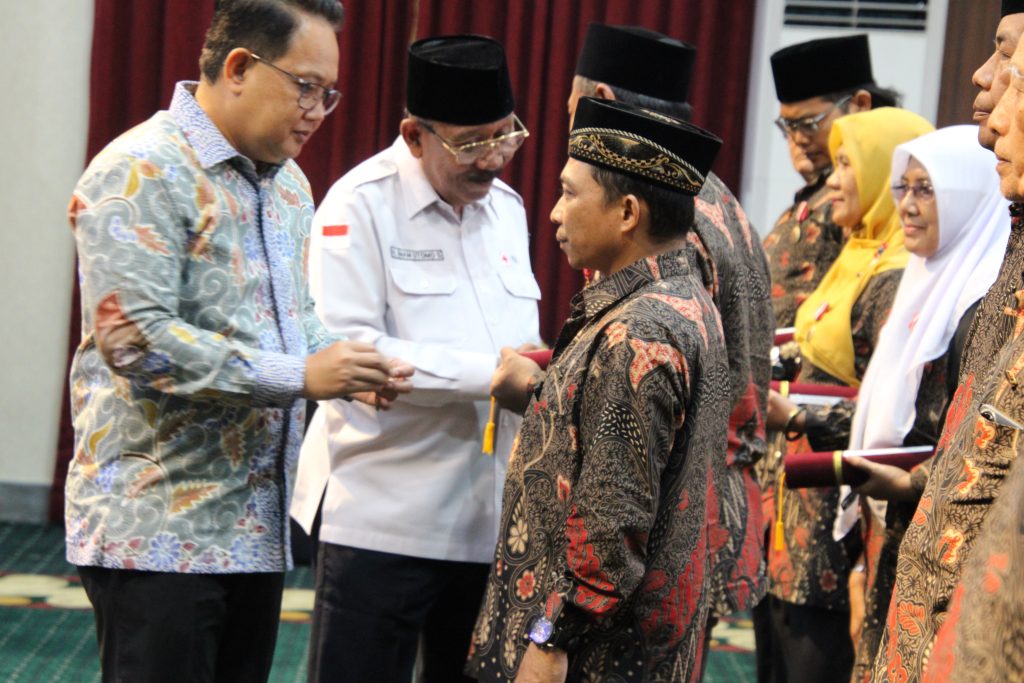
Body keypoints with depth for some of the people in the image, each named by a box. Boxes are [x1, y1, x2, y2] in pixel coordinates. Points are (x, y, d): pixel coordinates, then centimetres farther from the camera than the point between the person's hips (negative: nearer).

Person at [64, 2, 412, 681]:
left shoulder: (288, 182, 15)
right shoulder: (144, 172, -13)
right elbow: (135, 339, -21)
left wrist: (352, 367, 0)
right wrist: (299, 376, -23)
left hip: (258, 528, 8)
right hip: (159, 529, -8)